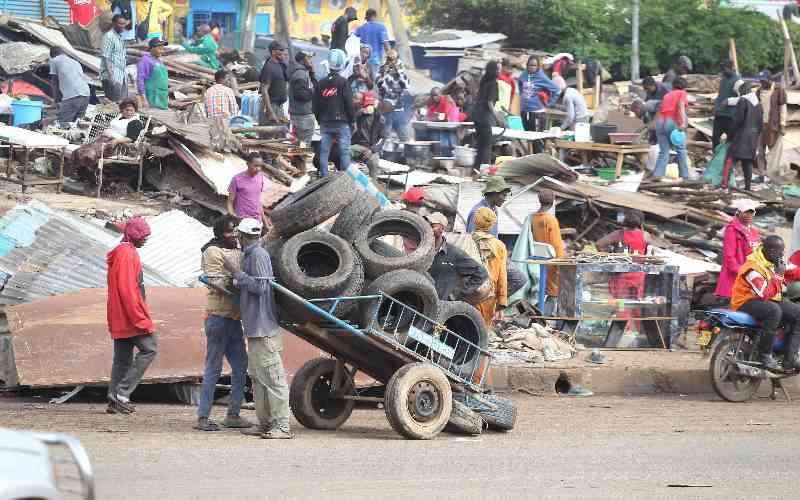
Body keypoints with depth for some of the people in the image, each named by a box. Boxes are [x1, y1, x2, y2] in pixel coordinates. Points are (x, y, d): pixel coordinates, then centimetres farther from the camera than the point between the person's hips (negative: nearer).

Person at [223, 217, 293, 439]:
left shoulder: (258, 255, -12)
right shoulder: (251, 255, 18)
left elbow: (260, 286, -19)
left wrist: (236, 272, -13)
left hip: (264, 329, -11)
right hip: (255, 329, 11)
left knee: (272, 377, -11)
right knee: (257, 377, 13)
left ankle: (282, 426, -13)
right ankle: (264, 423, 16)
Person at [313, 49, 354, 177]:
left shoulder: (320, 83, 7)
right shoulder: (343, 82, -8)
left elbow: (315, 106, 11)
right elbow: (349, 103, -8)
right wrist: (352, 119, 3)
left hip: (325, 123, 4)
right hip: (342, 122, -4)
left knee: (324, 152, 5)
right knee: (344, 151, -3)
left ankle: (324, 177, 5)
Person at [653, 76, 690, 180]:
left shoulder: (667, 95, 24)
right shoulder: (682, 94, 8)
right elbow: (681, 106, -10)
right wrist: (683, 122, -21)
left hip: (660, 121, 5)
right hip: (672, 122, -5)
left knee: (663, 152, 7)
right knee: (680, 150, 7)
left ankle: (657, 174, -7)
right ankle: (685, 175, 6)